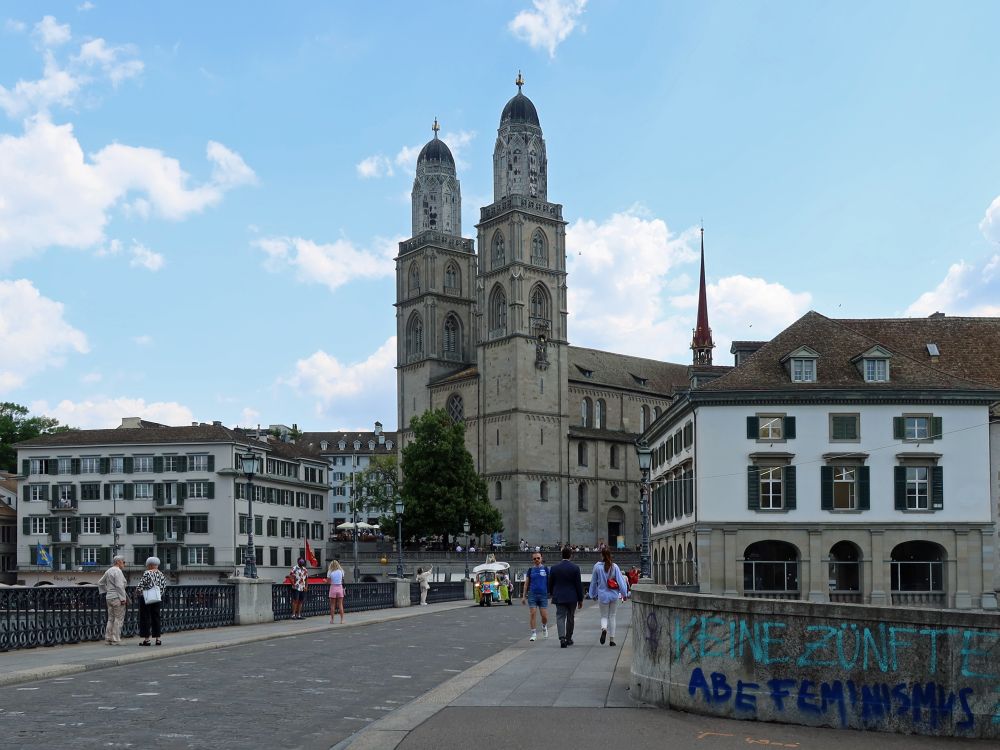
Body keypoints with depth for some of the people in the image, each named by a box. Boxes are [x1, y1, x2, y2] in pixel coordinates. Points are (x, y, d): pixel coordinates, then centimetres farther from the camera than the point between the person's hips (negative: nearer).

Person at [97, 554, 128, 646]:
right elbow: (119, 586, -19)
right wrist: (123, 598, -18)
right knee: (118, 619, -5)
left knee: (111, 619, 13)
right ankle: (115, 640, -6)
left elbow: (100, 583, 24)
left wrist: (104, 593, 24)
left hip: (109, 597, 9)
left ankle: (108, 639, 12)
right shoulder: (118, 571, -12)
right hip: (117, 598, -9)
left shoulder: (108, 571, 16)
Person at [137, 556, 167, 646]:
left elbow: (141, 586, -16)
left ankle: (146, 639, -2)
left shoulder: (147, 573, -13)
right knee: (156, 617, 11)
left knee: (145, 618, 0)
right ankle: (158, 638, 10)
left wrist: (140, 592, 1)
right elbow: (163, 586, 6)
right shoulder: (161, 574, 6)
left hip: (146, 598, -6)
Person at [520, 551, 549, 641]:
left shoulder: (545, 569, 4)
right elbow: (526, 583, 10)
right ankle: (533, 633, 4)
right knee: (532, 614, -5)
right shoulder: (530, 569, 7)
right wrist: (524, 596, 6)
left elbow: (549, 582, 8)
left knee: (544, 616, -2)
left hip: (543, 594, -1)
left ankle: (544, 627, 30)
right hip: (532, 594, 1)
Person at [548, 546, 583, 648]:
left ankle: (562, 638, -19)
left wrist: (552, 594, 23)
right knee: (570, 618, 14)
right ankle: (568, 639, 24)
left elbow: (550, 583, 4)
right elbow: (579, 585, -6)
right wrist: (580, 599, 2)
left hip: (559, 597, 1)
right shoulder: (575, 568, -9)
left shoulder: (554, 568, -4)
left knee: (560, 617, 0)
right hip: (572, 597, 0)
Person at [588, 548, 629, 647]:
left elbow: (593, 581, 4)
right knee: (612, 616, 12)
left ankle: (604, 629, -23)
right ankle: (612, 639, 12)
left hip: (602, 595, -1)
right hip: (614, 595, 1)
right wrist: (624, 593, 1)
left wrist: (593, 594, 16)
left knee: (604, 616, 10)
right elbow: (621, 580, -7)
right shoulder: (615, 567, -7)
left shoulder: (597, 566, -6)